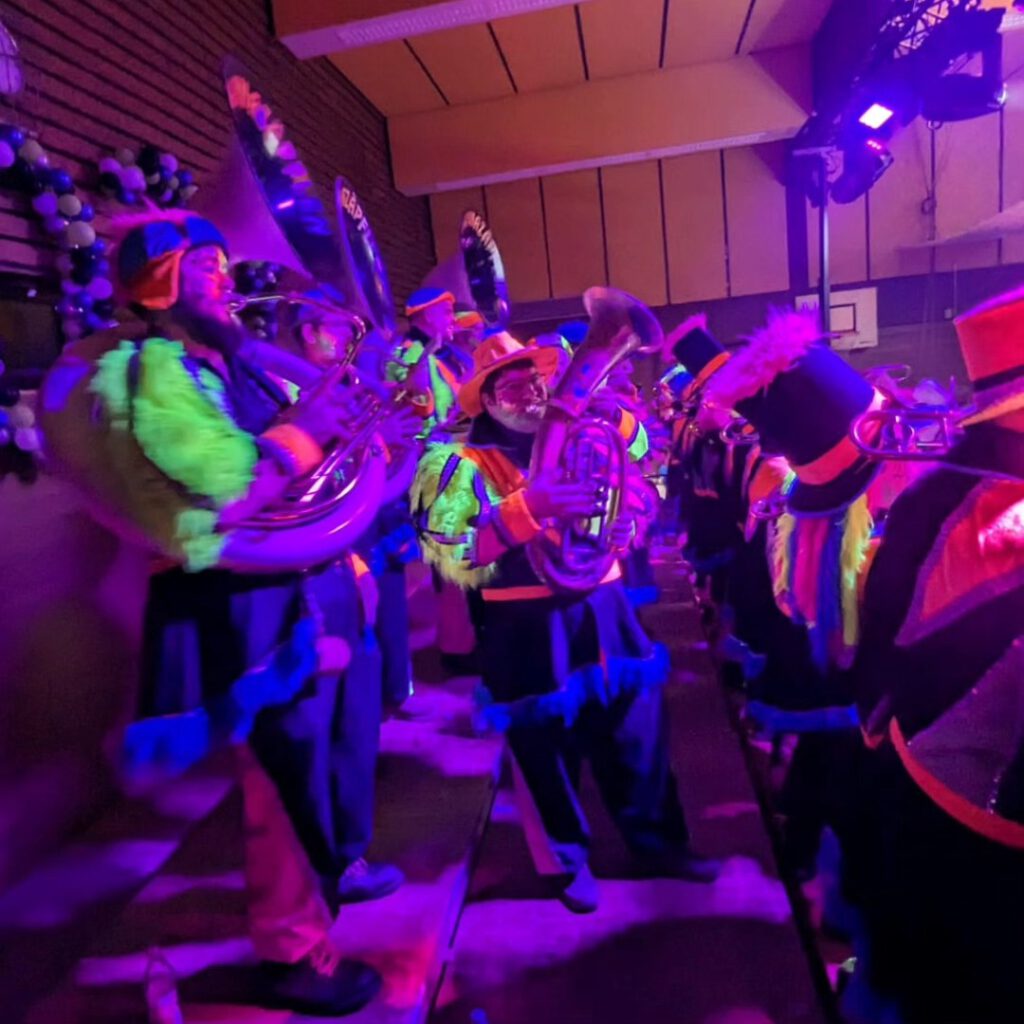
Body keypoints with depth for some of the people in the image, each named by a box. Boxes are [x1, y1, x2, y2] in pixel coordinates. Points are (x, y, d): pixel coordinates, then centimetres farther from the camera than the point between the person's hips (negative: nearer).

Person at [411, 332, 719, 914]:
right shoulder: (462, 464, -9)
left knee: (636, 726, 16)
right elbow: (451, 559, -22)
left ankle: (658, 837, 40)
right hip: (529, 628, -5)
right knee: (551, 742, 11)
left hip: (602, 609, 5)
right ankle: (569, 857, 36)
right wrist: (528, 508, -32)